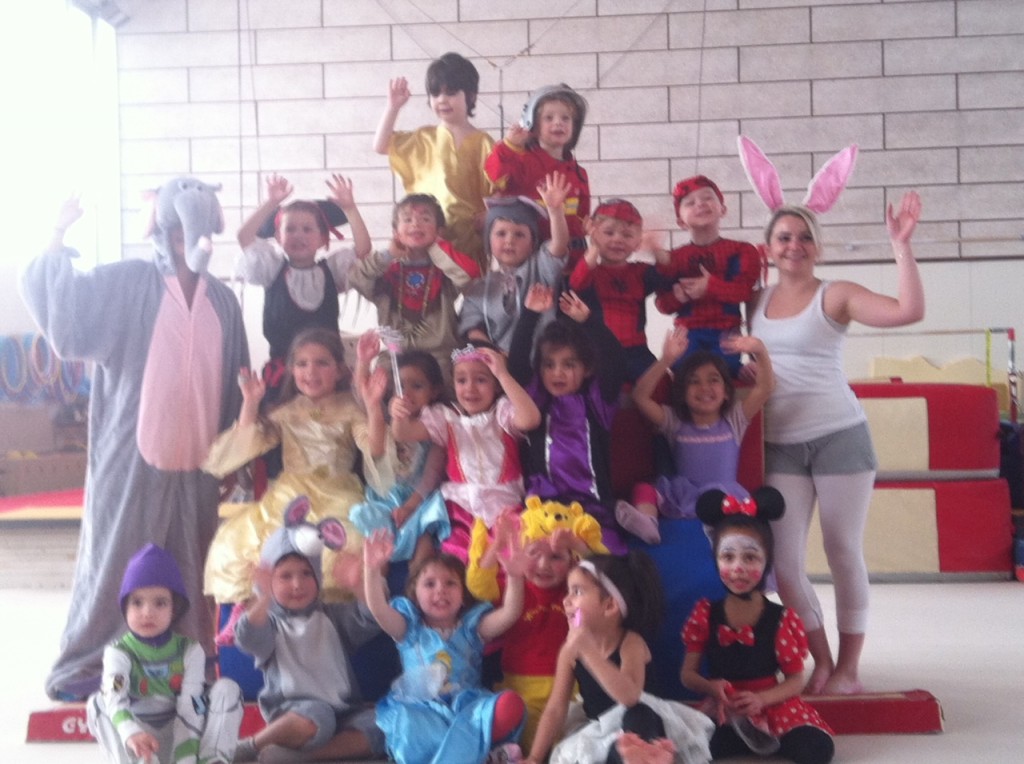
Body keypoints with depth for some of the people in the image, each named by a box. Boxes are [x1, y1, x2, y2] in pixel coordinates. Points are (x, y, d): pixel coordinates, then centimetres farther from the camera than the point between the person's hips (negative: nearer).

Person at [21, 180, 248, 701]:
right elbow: (53, 298, -10)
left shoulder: (222, 301, 9)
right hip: (132, 454, -3)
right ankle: (82, 667, 18)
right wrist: (58, 237, -21)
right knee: (114, 561, 3)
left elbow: (235, 384, 12)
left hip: (196, 459, 3)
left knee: (190, 571, 11)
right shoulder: (126, 284, -1)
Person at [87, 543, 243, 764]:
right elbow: (115, 696, -33)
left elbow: (190, 707, -16)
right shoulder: (119, 652, -11)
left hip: (183, 735, 1)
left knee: (226, 688, -19)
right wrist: (130, 732, -55)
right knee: (99, 702, -26)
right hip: (142, 746, -1)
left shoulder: (190, 650, -6)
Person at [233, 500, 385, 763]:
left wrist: (357, 586, -20)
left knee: (379, 726, -23)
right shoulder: (270, 622, 5)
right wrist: (265, 597, -34)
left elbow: (372, 619, -1)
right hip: (292, 711, -4)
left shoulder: (334, 616, 15)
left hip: (342, 711, 4)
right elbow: (249, 640, -18)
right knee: (314, 716, -37)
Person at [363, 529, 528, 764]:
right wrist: (373, 570, -24)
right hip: (419, 709, -1)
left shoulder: (472, 625, 15)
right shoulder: (409, 626, 14)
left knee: (511, 704, -29)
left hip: (465, 706, 2)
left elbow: (509, 614, -2)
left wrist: (514, 577, -22)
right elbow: (379, 611, -6)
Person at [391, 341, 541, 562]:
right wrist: (399, 417, -29)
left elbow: (530, 419, -22)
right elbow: (404, 434, -4)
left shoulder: (503, 413, 2)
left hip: (503, 505, -2)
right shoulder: (446, 418, 8)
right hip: (461, 507, 2)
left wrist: (503, 374, -24)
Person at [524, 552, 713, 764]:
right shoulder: (571, 649, -4)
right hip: (597, 732, 5)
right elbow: (555, 709, -2)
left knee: (639, 716, -39)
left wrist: (588, 650, -43)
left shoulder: (631, 642, -18)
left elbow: (630, 697, -37)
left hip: (635, 726, -5)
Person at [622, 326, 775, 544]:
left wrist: (760, 351, -15)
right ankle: (646, 522, -50)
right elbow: (640, 396, -1)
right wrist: (666, 360, -13)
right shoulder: (675, 422, 12)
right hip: (682, 499, 1)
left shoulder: (734, 420, 14)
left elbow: (766, 387, 3)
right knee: (646, 490, -25)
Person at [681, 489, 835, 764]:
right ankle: (755, 734, -11)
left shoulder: (782, 619, -5)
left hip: (769, 704, 0)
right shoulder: (705, 614, -2)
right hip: (722, 708, 0)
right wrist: (711, 687, -21)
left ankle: (756, 732, -3)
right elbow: (687, 674, 2)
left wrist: (760, 699, -22)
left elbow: (795, 680, -3)